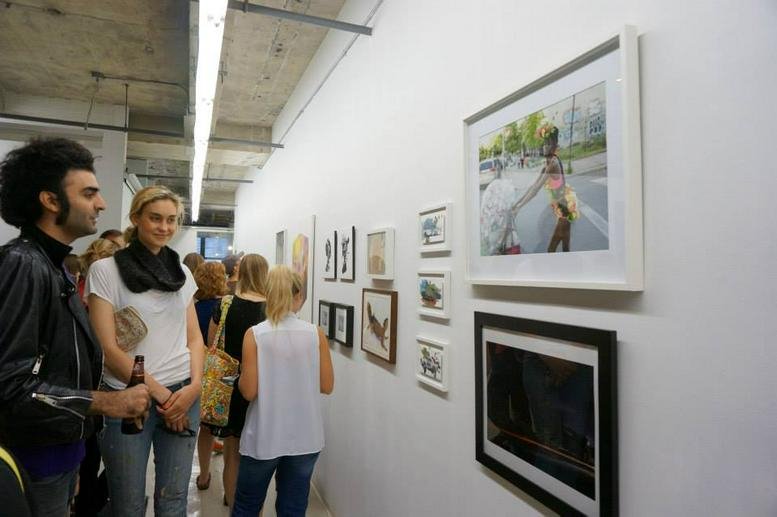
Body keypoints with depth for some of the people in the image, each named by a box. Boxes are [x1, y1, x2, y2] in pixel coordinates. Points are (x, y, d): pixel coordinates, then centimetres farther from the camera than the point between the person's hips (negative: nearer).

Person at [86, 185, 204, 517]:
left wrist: (194, 385, -8)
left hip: (183, 395, 4)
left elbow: (194, 336, 9)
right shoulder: (105, 270, -6)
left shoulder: (182, 272, 7)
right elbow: (108, 347, -10)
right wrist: (160, 393, -11)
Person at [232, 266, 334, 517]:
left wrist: (241, 374, 8)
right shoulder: (316, 334, -7)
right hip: (305, 437, 1)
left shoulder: (254, 334, -11)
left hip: (264, 437, -1)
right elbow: (326, 386, -2)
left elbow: (249, 391, -12)